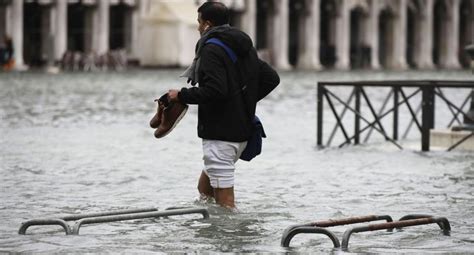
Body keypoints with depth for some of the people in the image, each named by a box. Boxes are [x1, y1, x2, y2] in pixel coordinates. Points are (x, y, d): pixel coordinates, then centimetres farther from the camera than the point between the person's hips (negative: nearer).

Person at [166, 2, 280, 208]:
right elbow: (272, 78, 17)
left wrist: (181, 96, -14)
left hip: (220, 133, -10)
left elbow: (214, 91, -26)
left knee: (225, 201, -6)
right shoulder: (245, 47, 15)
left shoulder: (212, 50, -14)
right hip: (242, 130, 10)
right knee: (205, 187, 22)